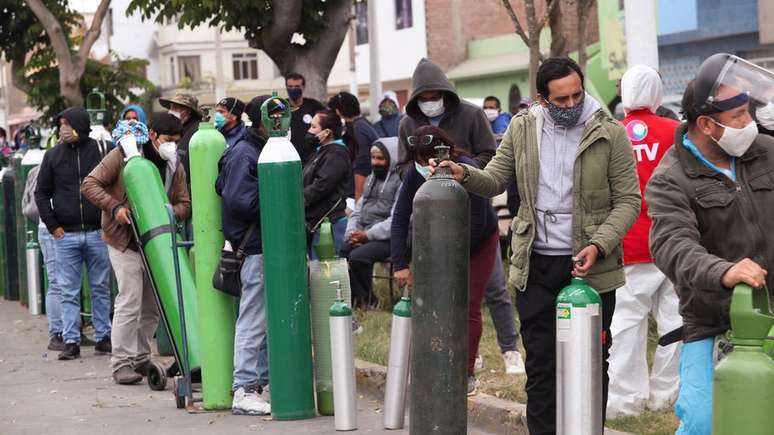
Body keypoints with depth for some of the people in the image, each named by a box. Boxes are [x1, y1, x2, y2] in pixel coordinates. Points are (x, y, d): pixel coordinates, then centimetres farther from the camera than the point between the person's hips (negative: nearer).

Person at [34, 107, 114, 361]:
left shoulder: (98, 151, 0)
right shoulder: (53, 156, 5)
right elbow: (41, 193, 10)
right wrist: (52, 225, 2)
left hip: (97, 233, -1)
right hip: (66, 235, 1)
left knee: (100, 289, 7)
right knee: (69, 292, 1)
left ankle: (103, 337, 15)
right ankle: (71, 342, 3)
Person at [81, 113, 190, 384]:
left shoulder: (176, 167, 7)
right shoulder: (124, 155, -9)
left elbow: (185, 205, 10)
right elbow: (90, 185, -9)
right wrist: (115, 207, -22)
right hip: (124, 241, -6)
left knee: (152, 305, 9)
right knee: (130, 301, -12)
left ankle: (140, 359, 23)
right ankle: (122, 363, -5)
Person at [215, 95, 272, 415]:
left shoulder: (263, 150, 18)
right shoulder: (244, 154, -14)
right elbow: (240, 199, -23)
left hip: (267, 247, 10)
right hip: (256, 248, -10)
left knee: (268, 320, 14)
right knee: (253, 321, -7)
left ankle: (258, 382, 21)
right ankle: (244, 391, -4)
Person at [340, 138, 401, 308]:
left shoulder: (401, 180, -6)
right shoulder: (371, 179, 22)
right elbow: (357, 210, 22)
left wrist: (368, 235, -17)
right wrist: (352, 232, 1)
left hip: (386, 237, -7)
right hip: (363, 235, 8)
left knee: (357, 256, -29)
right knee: (340, 253, -17)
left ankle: (366, 300, -8)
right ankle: (355, 298, -4)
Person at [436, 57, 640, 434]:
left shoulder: (610, 134, -5)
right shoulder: (522, 129, 5)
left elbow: (627, 200, -5)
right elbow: (494, 181, 9)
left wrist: (599, 246, -17)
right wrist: (465, 174, -13)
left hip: (590, 265, -3)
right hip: (536, 265, 3)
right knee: (540, 364, 6)